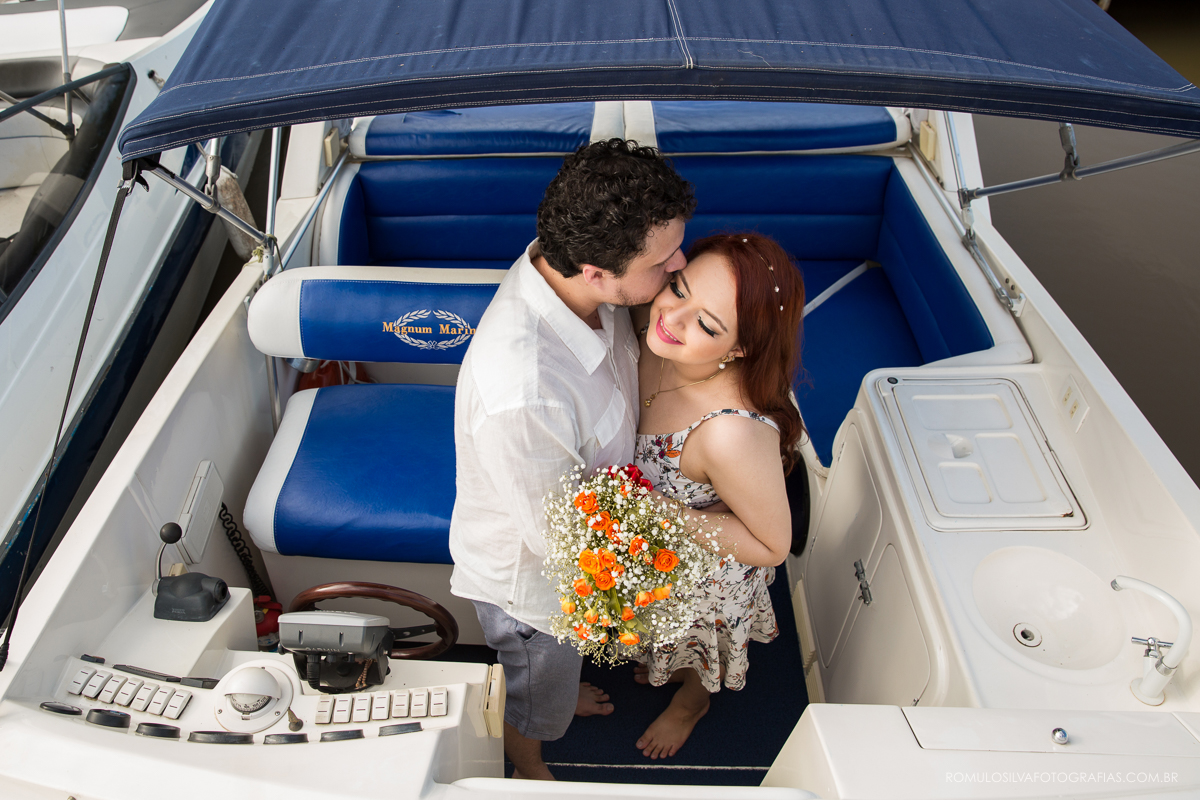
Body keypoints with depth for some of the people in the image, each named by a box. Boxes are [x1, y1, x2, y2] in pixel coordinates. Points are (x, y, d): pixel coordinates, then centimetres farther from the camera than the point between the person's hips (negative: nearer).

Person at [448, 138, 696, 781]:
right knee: (534, 695, 30)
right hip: (527, 578, -6)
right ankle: (528, 767, 63)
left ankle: (559, 696, 72)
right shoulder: (522, 397, -48)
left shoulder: (561, 263, -22)